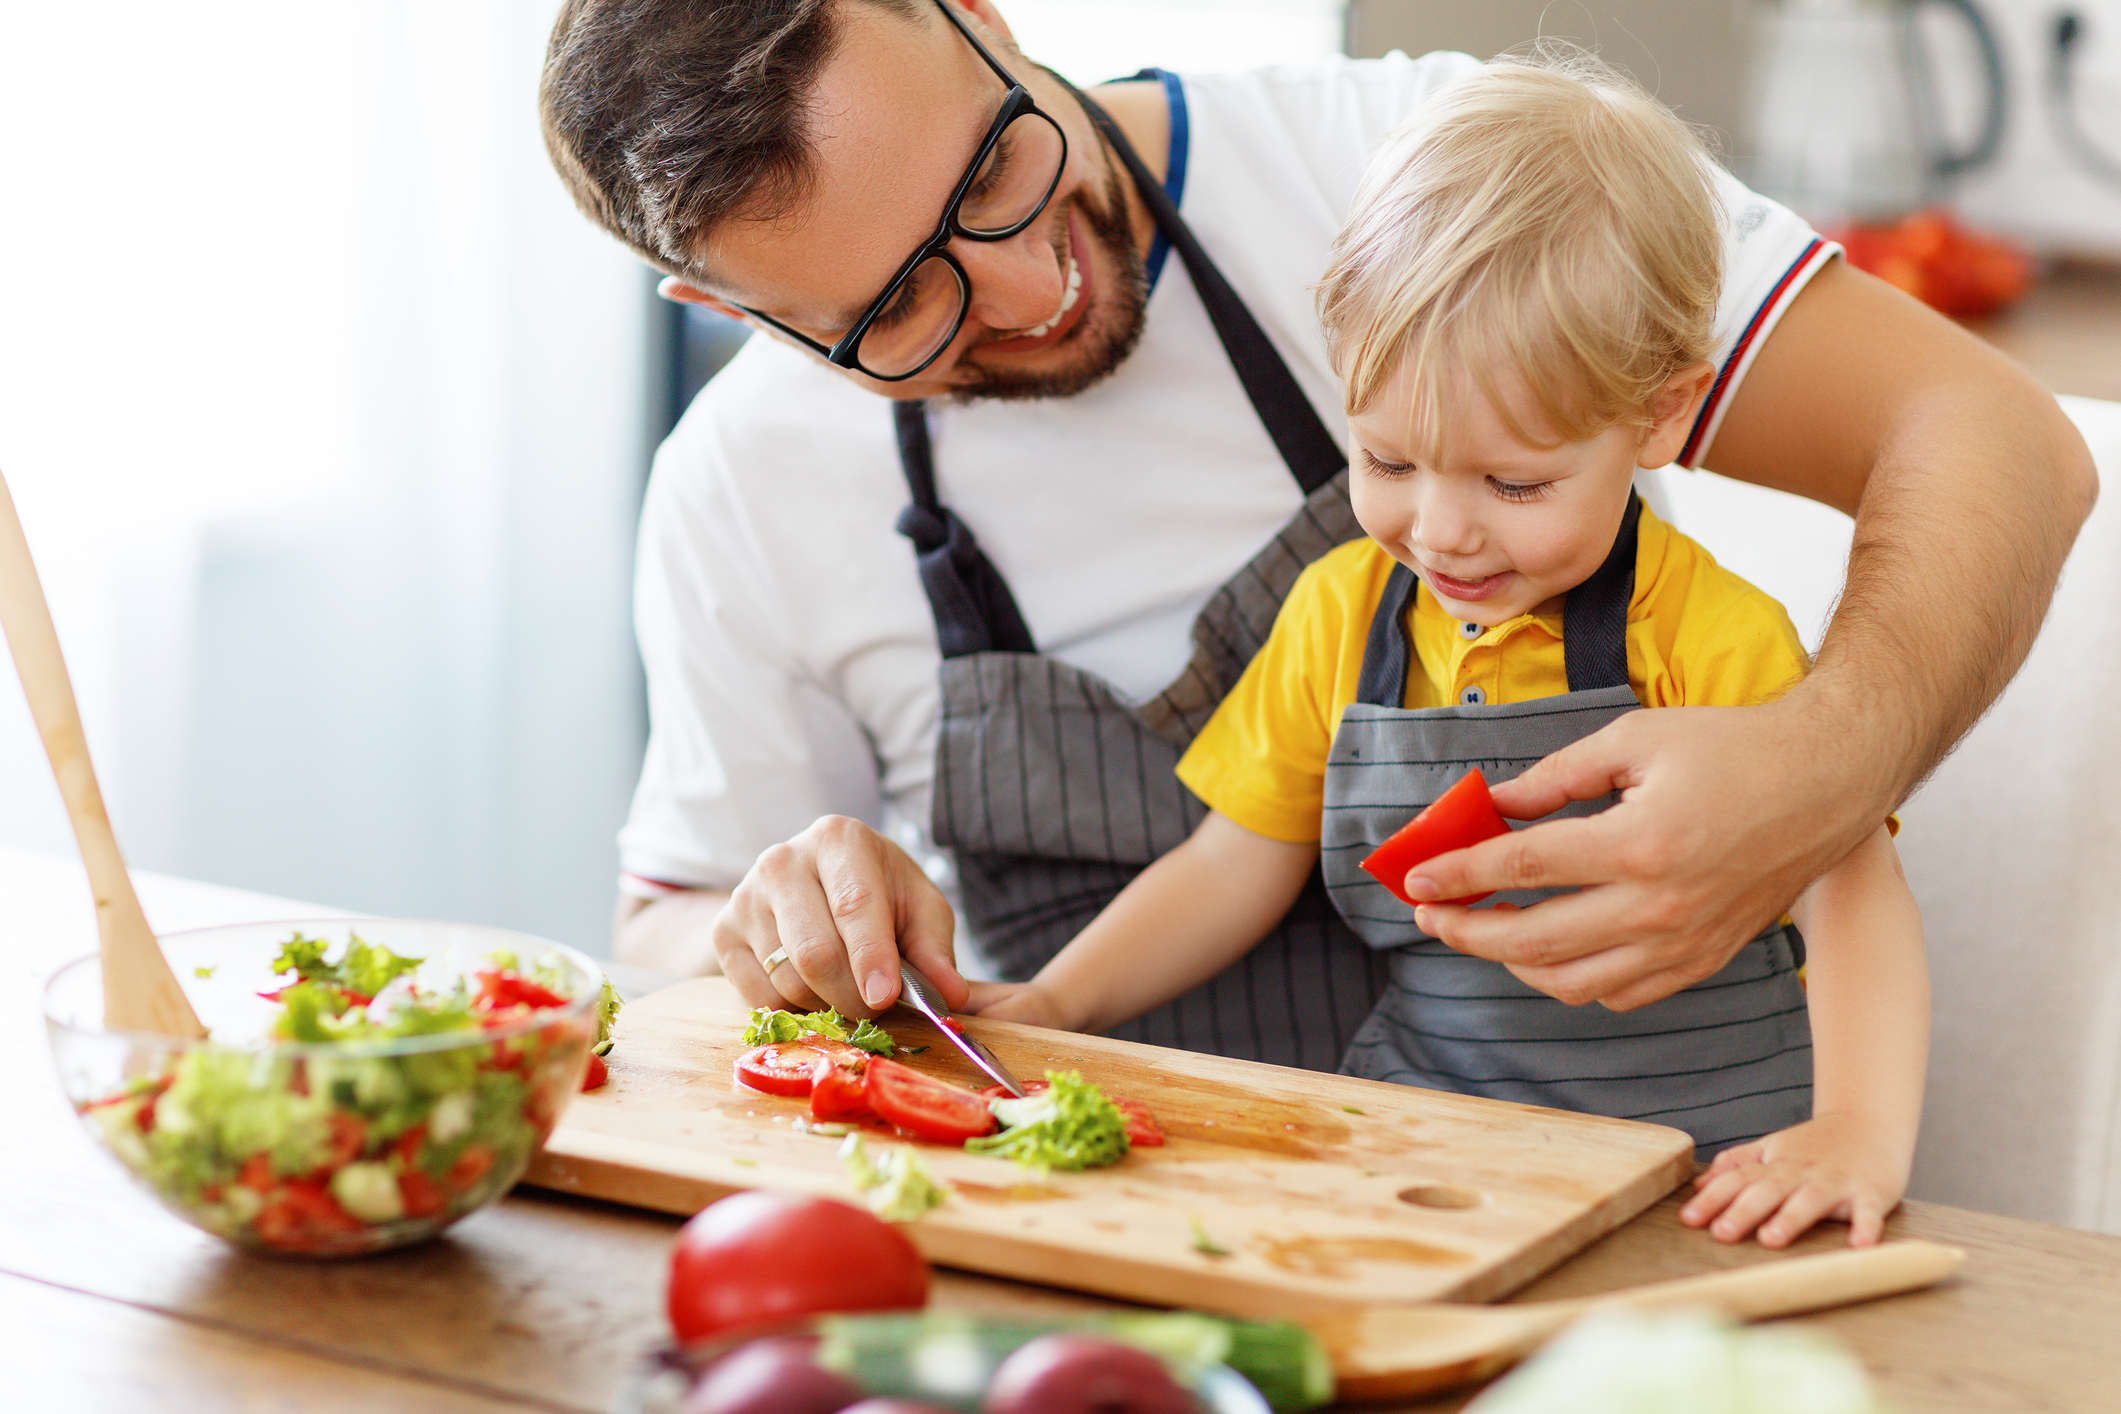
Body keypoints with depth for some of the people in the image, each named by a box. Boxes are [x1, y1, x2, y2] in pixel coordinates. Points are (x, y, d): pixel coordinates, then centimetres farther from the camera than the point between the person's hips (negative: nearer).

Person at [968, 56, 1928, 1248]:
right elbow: (1234, 867, 18)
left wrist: (1858, 1137, -28)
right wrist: (1055, 1002, 5)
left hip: (1698, 1169, -3)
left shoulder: (1713, 640, -7)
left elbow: (1851, 885, -13)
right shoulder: (1341, 613, 8)